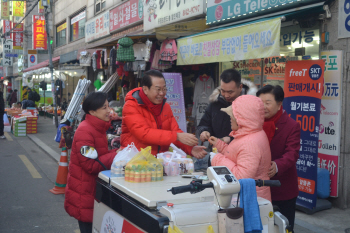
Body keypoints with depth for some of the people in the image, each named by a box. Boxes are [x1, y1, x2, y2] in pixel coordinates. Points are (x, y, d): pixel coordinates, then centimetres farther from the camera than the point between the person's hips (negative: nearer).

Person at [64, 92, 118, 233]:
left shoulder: (98, 128, 11)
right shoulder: (85, 131, -20)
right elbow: (90, 165, -22)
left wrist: (116, 152, 0)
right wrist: (115, 156, -18)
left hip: (94, 189, 9)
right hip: (84, 194, -9)